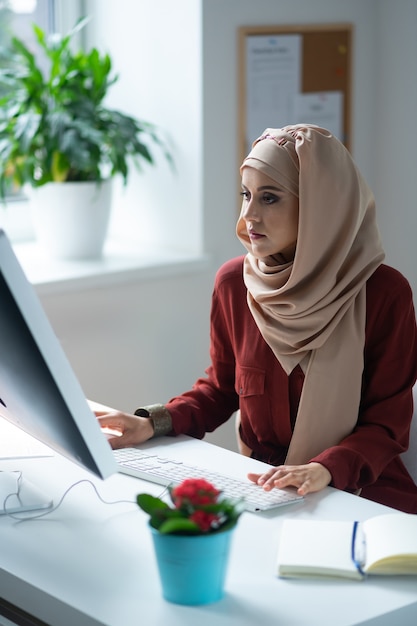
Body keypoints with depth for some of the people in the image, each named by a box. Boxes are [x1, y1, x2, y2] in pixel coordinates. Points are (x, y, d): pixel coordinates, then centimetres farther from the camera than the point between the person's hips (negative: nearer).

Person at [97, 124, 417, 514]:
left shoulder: (384, 293, -10)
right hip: (261, 486, 4)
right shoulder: (233, 282, 2)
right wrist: (156, 424, -2)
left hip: (364, 493, -4)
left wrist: (327, 469, -26)